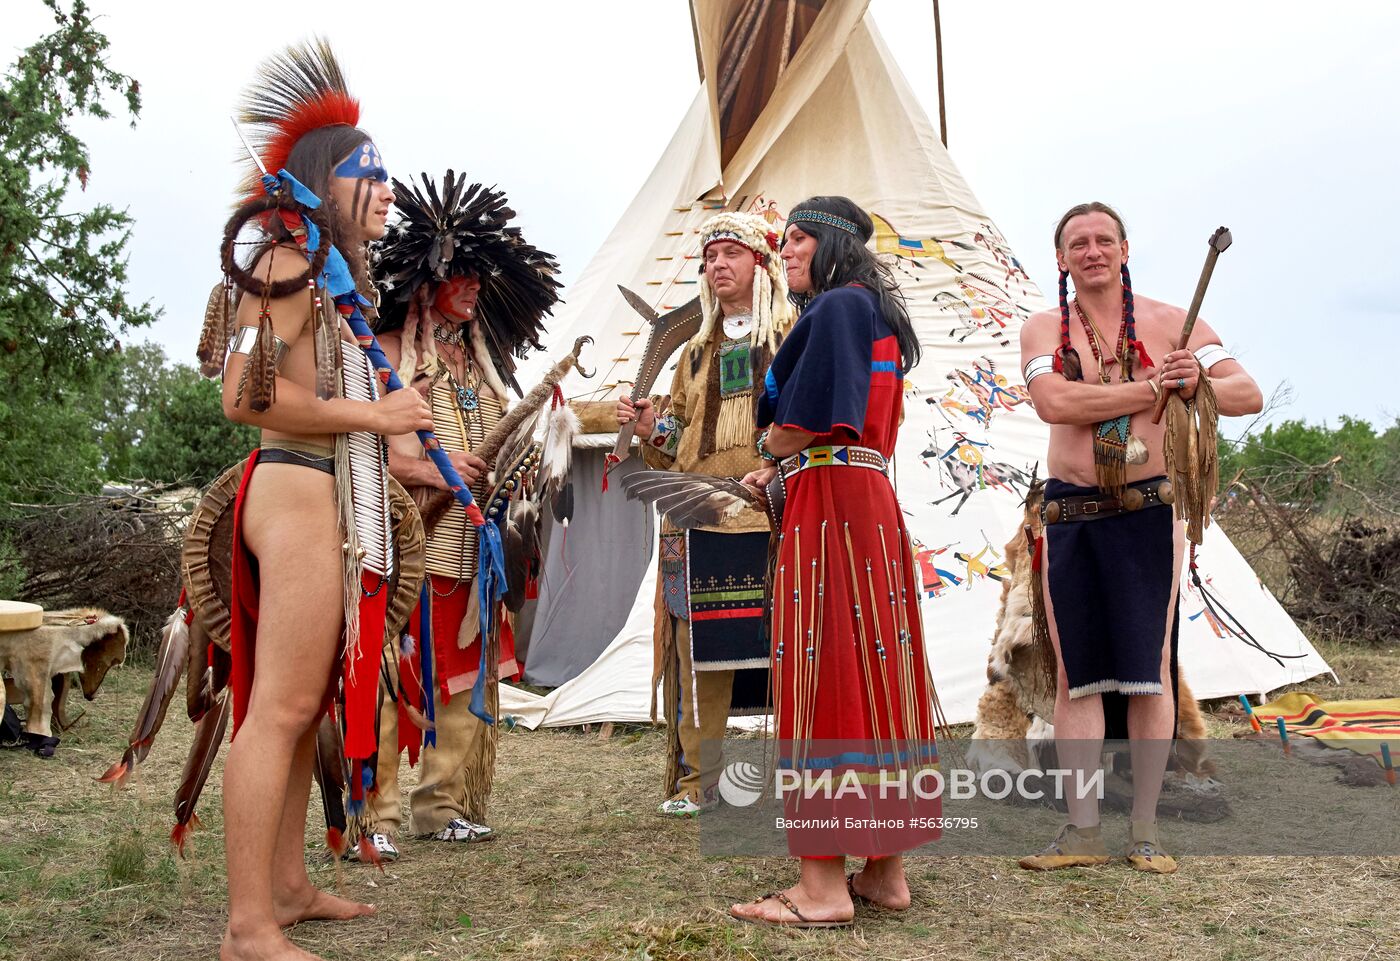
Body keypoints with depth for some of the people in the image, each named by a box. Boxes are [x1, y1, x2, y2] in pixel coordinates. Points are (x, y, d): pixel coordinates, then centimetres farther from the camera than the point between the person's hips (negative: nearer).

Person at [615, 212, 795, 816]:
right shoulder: (697, 353, 22)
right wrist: (651, 430, 3)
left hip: (777, 515, -3)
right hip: (703, 515, 4)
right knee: (700, 644, 1)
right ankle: (695, 782, 9)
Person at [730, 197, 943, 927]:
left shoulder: (836, 307, -8)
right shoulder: (875, 314, 21)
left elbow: (800, 425, -15)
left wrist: (771, 443, 7)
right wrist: (780, 468, 14)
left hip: (828, 509, -9)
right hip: (870, 505, 9)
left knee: (826, 679, -8)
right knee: (872, 677, 9)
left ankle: (825, 885, -5)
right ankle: (885, 869, 15)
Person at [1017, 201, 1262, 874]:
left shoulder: (1169, 323, 5)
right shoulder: (1043, 330, 8)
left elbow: (1250, 395, 0)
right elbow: (1053, 402, -12)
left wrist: (1198, 383, -22)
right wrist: (1152, 389, -16)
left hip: (1149, 512, -1)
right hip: (1070, 516, 1)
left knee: (1149, 668, 1)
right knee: (1074, 672, 2)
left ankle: (1145, 830, 10)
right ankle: (1083, 831, 9)